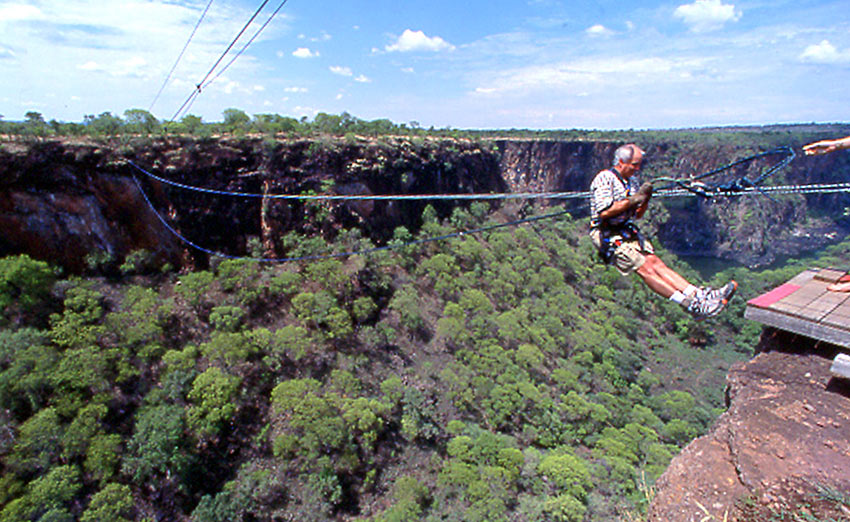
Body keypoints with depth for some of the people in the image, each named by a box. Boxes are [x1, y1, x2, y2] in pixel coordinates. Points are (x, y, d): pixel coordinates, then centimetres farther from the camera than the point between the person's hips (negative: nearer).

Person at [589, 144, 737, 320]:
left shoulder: (632, 181, 17)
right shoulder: (604, 178, -9)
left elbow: (638, 215, 20)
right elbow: (604, 212, -21)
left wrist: (646, 200, 1)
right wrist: (632, 200, -16)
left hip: (627, 231, 8)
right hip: (606, 235, -8)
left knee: (655, 262, -8)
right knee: (645, 267, -16)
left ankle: (698, 294, -16)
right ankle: (690, 305, -20)